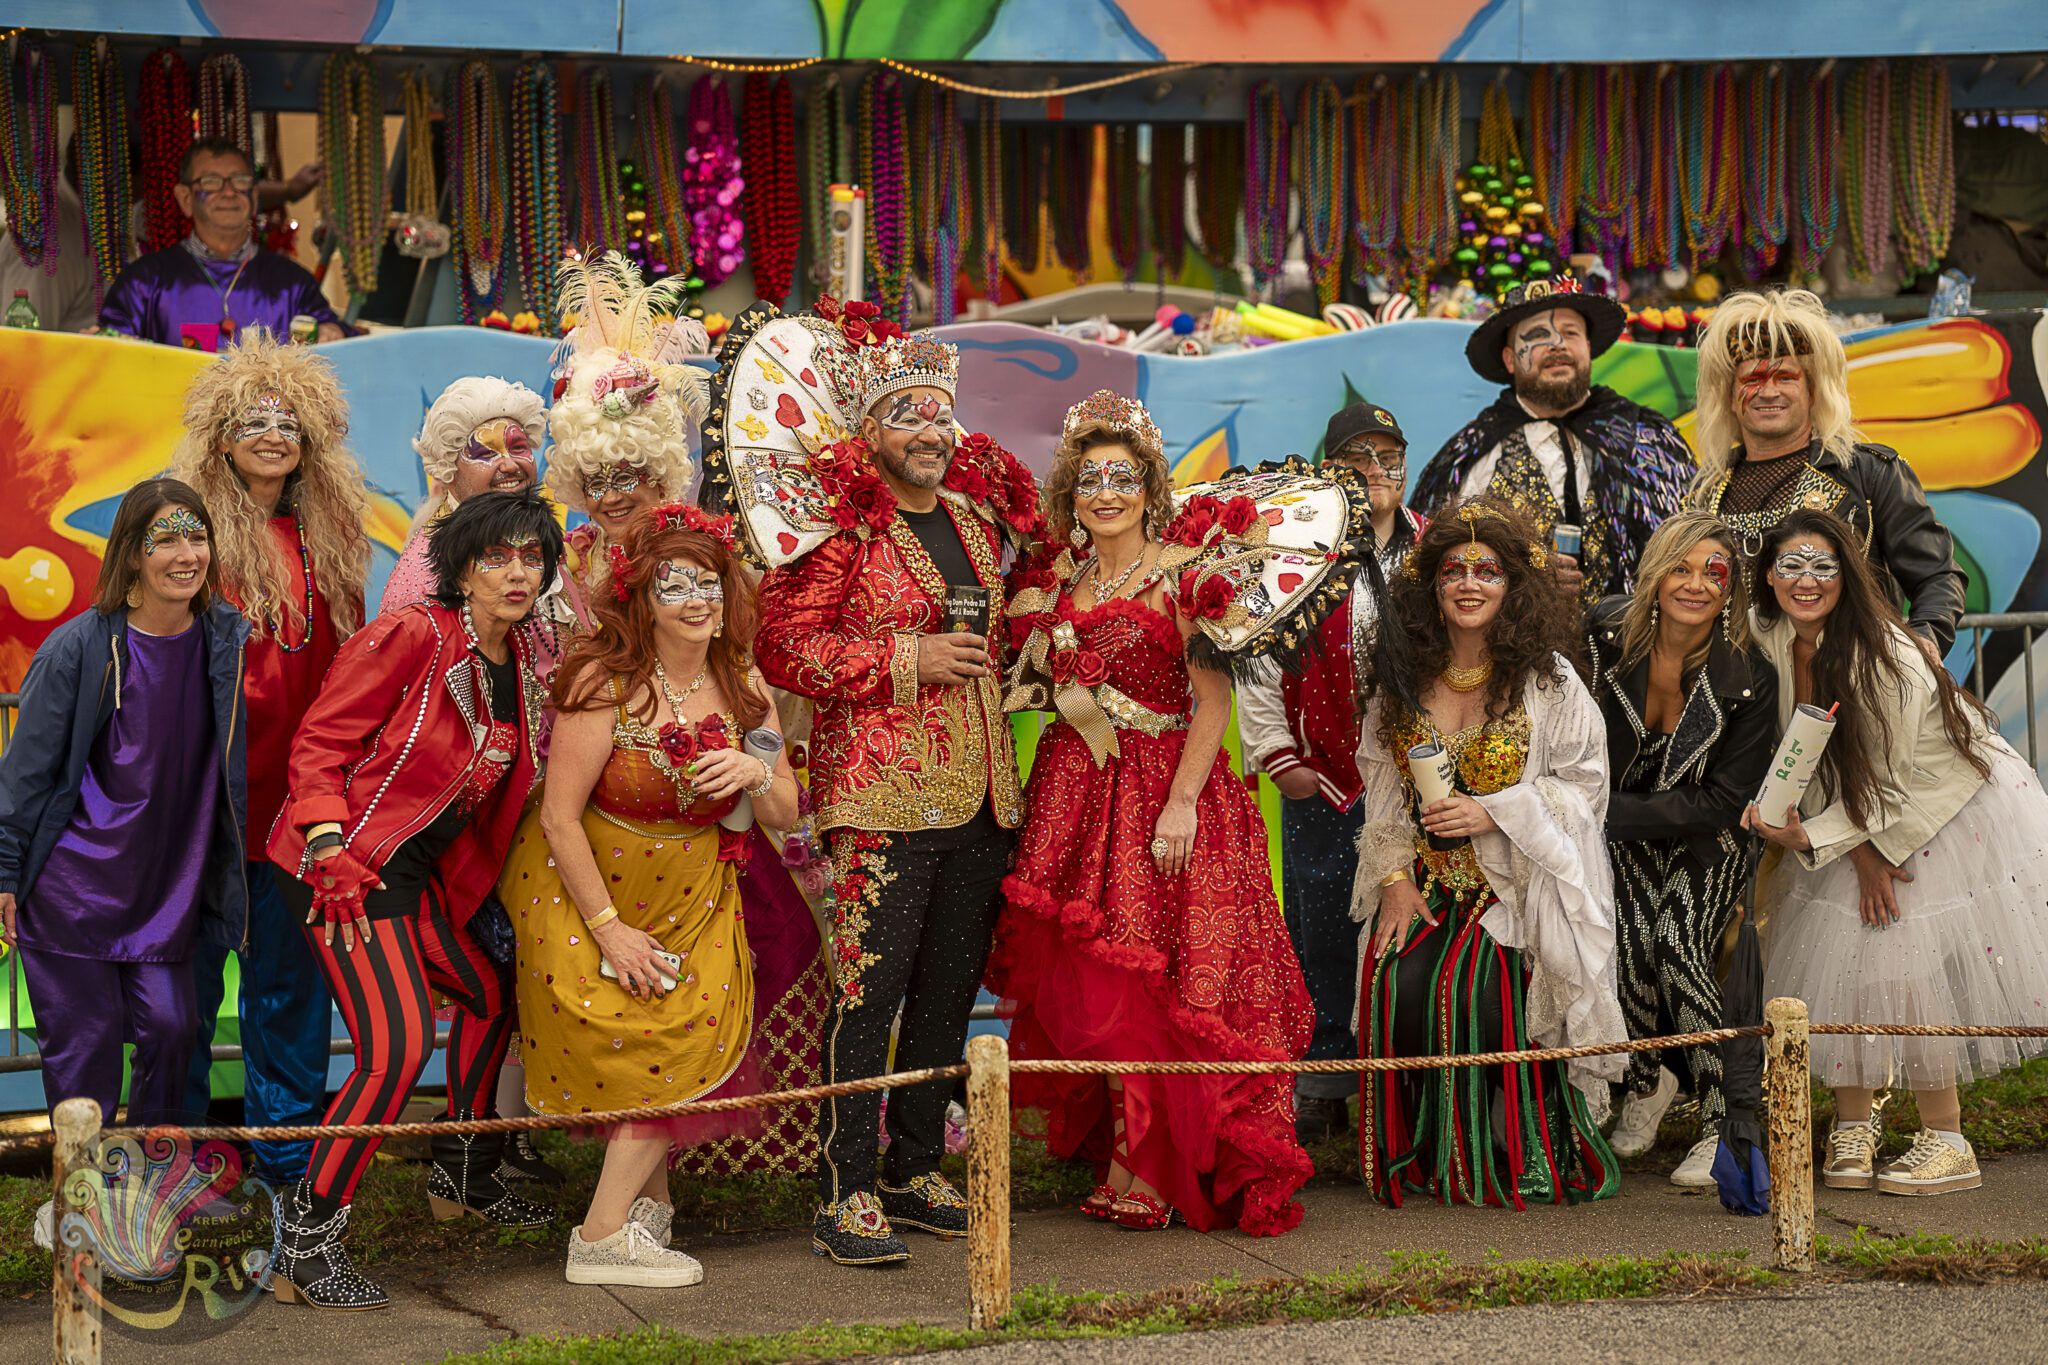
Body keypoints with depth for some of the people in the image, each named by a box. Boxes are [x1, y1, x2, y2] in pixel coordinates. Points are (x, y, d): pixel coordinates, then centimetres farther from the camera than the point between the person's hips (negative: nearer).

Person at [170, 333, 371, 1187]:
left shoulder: (330, 537, 8)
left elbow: (347, 666, 12)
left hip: (298, 791, 4)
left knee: (291, 973, 11)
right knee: (190, 971, 4)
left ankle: (290, 1162, 21)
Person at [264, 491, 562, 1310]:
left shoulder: (519, 665, 10)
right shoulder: (411, 637, -14)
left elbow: (492, 799, 21)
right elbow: (318, 743, -14)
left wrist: (484, 895, 18)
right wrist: (331, 850, -25)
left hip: (416, 874, 9)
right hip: (343, 864, -9)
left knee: (490, 992, 21)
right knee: (398, 1045, -20)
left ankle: (461, 1179, 42)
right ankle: (303, 1252, -15)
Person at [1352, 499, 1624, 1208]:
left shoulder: (1547, 679, -2)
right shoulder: (1403, 676, 9)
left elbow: (1583, 785, -3)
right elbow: (1380, 784, 11)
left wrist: (1493, 812, -16)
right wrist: (1396, 877, -1)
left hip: (1513, 884, -3)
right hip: (1424, 881, 3)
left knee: (1476, 992, -27)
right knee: (1397, 988, -22)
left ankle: (1508, 1160, -6)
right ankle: (1419, 1156, -3)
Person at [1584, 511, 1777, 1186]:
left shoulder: (1750, 676, -24)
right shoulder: (1608, 632, -17)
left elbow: (1724, 804, -20)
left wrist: (1610, 815, -26)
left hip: (1709, 837, -2)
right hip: (1628, 827, 2)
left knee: (1679, 952, -22)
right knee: (1633, 951, -16)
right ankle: (1646, 1081, 14)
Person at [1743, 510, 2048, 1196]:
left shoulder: (1885, 657, -29)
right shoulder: (1769, 639, -10)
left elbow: (1884, 780, -23)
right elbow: (1812, 759, -3)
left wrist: (1811, 838, -33)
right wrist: (1860, 852, -11)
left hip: (1956, 809, -6)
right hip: (1863, 821, 6)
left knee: (1905, 970, -14)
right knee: (1842, 953, -6)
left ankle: (1946, 1141, -2)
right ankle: (1853, 1128, 7)